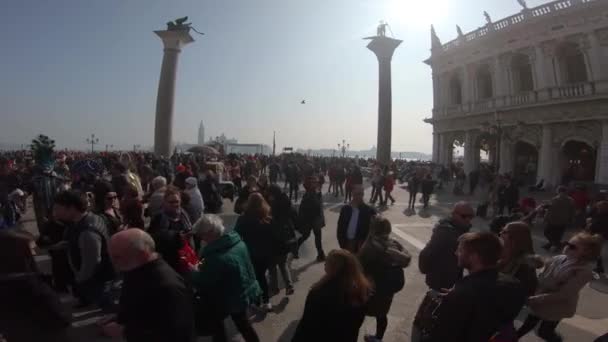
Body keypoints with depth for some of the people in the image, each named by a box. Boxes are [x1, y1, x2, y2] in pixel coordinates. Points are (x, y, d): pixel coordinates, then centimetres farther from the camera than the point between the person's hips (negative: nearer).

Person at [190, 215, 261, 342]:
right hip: (246, 293, 7)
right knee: (242, 321, 28)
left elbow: (202, 283, -22)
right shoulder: (238, 242, -10)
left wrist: (193, 271, -2)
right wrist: (203, 267, 7)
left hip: (229, 300, -7)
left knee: (214, 319, 20)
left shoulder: (216, 258, -36)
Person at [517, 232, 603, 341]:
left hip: (556, 308, -5)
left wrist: (533, 300, -28)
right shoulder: (557, 259, -9)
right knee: (528, 325, 24)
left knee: (544, 332, 19)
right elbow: (541, 279, 1)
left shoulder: (584, 271, -27)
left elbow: (562, 294, -27)